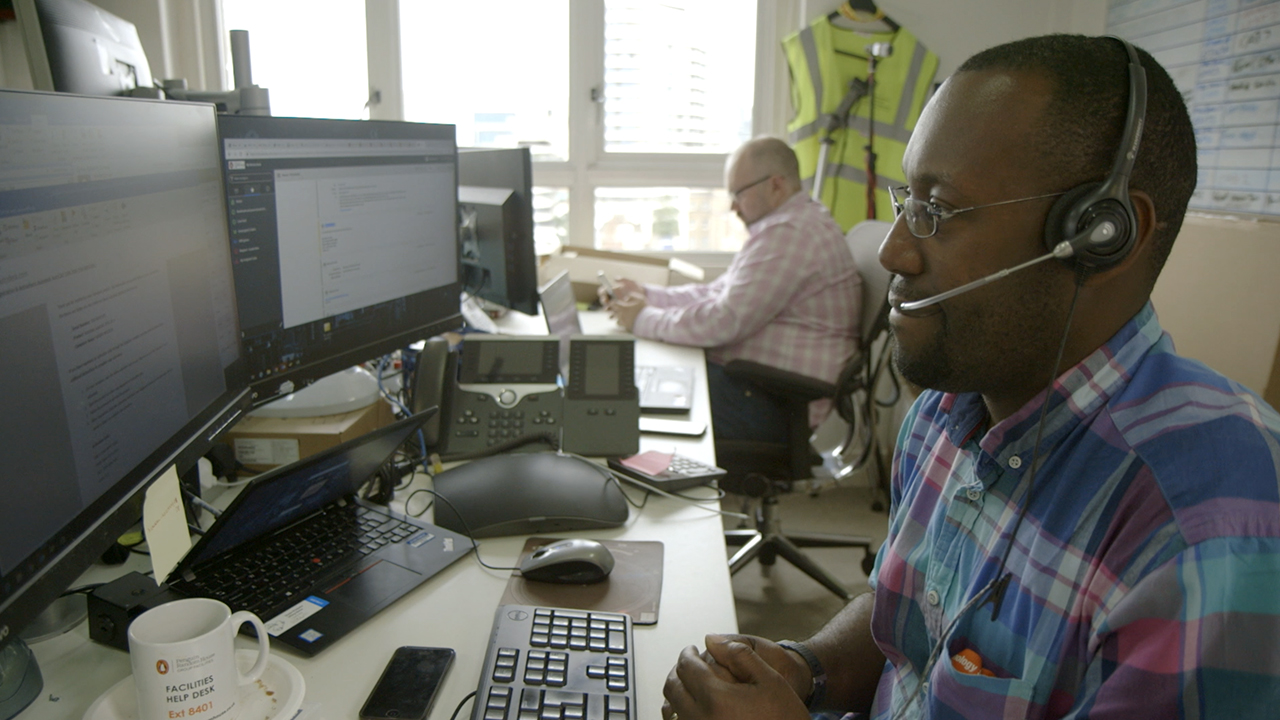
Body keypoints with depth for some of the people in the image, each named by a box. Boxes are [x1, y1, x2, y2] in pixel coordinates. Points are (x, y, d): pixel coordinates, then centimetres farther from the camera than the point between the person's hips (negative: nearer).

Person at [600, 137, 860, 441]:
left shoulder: (788, 234, -18)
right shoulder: (792, 224, 18)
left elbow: (724, 322, -24)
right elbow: (716, 293, 19)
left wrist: (643, 319, -11)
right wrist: (644, 294, 9)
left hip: (777, 405, -11)